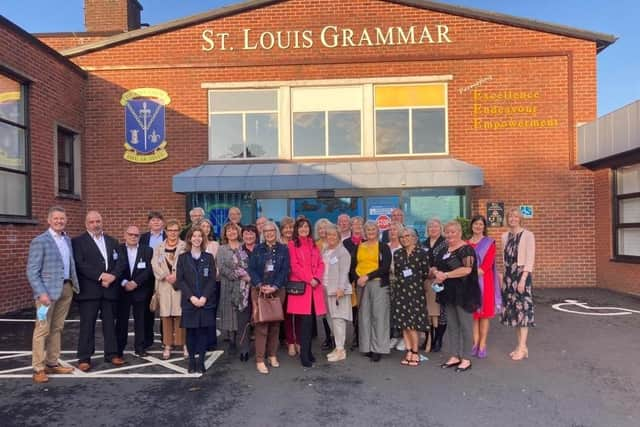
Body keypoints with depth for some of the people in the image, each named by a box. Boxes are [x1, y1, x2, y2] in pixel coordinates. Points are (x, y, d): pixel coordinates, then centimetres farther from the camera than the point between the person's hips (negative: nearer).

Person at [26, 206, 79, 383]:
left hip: (66, 289, 7)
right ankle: (38, 369, 7)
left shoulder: (67, 239, 12)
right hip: (48, 290, -6)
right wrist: (41, 293, -19)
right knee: (42, 330, -1)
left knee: (57, 329, 13)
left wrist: (74, 284, 7)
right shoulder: (39, 241, -8)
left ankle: (52, 363, 23)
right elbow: (32, 271, -12)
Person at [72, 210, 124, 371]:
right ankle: (84, 358, 9)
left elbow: (119, 262, 8)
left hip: (110, 289, 4)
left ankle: (111, 353, 19)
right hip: (89, 290, -4)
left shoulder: (112, 241, 15)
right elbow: (80, 265, -11)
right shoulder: (78, 242, 1)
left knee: (110, 323, 9)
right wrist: (100, 276, -18)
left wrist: (112, 276, -11)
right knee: (87, 325, 0)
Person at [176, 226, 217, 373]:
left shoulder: (209, 257, 6)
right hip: (188, 301, 0)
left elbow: (212, 280, 1)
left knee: (203, 331, 1)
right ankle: (191, 361, 13)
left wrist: (204, 297, -12)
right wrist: (191, 297, -13)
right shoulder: (183, 257, 5)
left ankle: (201, 361, 10)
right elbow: (179, 280, -2)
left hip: (205, 301, 0)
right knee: (190, 331, 3)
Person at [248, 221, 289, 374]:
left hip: (277, 290, 1)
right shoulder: (257, 249, 8)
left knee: (275, 324, 6)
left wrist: (274, 287, -14)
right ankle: (259, 360, -2)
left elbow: (285, 270, -2)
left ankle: (272, 355, 19)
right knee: (261, 324, -6)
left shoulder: (283, 249, 6)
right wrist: (260, 285, -14)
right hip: (259, 290, -1)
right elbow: (252, 269, 0)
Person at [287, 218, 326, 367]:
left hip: (315, 285, 5)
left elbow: (321, 264, 12)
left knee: (311, 319, 6)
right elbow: (294, 266, -7)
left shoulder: (313, 244, 18)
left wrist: (317, 278, -6)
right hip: (300, 286, -5)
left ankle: (308, 351, 17)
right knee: (306, 320, -9)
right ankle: (304, 355, -3)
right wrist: (309, 279, -13)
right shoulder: (292, 244, 2)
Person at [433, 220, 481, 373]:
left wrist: (445, 275, -21)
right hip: (449, 293, 8)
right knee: (451, 326, 13)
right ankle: (454, 356, 23)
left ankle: (466, 359, 11)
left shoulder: (466, 249, -11)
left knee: (464, 326, 1)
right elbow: (436, 267, 17)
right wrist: (436, 273, -6)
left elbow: (467, 269, -23)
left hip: (463, 293, -8)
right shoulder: (445, 250, 13)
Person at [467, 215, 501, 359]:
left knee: (484, 313, 2)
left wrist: (477, 271, -18)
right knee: (473, 313, 6)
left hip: (484, 281, -3)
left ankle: (482, 344, 7)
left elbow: (487, 263, -9)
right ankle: (475, 343, 13)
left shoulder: (489, 242, 1)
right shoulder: (466, 243, 10)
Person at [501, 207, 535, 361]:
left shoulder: (528, 235, -7)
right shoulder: (505, 236, 10)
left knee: (522, 310, -4)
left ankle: (522, 348, 1)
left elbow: (530, 259, -11)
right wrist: (503, 277, 10)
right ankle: (520, 345, 18)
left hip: (521, 275, -6)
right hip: (508, 276, 6)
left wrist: (523, 279, -17)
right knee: (513, 310, 8)